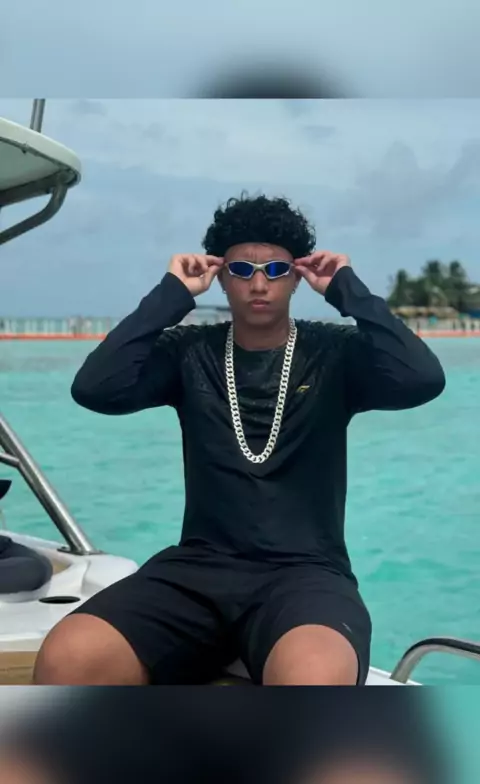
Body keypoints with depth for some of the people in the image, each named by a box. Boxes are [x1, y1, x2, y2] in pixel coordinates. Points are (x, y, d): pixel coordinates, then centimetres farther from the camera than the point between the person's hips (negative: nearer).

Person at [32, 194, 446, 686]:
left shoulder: (334, 354, 7)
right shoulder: (190, 352, 10)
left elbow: (423, 381, -12)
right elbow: (95, 389, -6)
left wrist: (347, 290, -4)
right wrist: (172, 294, -2)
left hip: (304, 573, -1)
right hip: (198, 569, 2)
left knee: (313, 681, -39)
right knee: (65, 661, -27)